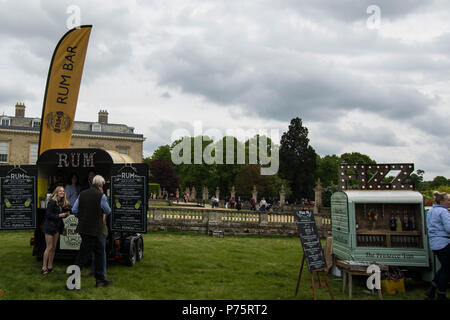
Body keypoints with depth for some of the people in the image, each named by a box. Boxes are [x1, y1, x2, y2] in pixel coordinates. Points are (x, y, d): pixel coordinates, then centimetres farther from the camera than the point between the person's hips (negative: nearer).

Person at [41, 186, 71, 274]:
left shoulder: (62, 202, 8)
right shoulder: (52, 202, -14)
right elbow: (48, 214, -17)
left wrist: (66, 214, -4)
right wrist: (59, 215, -18)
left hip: (57, 227, 7)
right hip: (50, 226, -7)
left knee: (54, 247, 10)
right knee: (49, 247, -5)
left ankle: (50, 266, 18)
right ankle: (44, 267, 3)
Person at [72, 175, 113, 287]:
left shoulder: (82, 194, 6)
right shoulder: (101, 196, -12)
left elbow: (74, 210, 8)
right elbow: (108, 211, 2)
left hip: (83, 227, 8)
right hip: (93, 230, -8)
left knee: (99, 250, 17)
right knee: (83, 255, -1)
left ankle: (100, 278, 24)